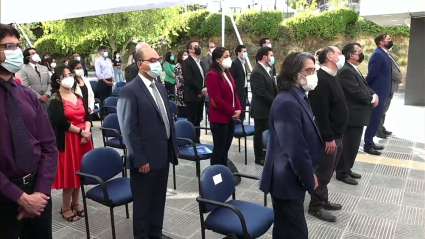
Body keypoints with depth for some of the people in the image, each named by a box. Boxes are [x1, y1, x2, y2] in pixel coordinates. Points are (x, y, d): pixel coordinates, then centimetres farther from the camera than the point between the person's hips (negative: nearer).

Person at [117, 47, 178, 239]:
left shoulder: (160, 87, 11)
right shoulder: (129, 91, -14)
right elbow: (129, 129, -16)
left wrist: (173, 148, 12)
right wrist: (140, 160, -16)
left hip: (163, 155, 7)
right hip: (145, 158, -7)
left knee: (159, 199, 20)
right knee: (143, 202, 11)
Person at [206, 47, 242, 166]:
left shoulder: (227, 73, 14)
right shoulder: (212, 75, -14)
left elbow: (234, 93, 16)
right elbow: (216, 99, -20)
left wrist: (238, 109, 0)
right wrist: (232, 111, -13)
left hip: (230, 117, 8)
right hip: (219, 118, -8)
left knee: (225, 149, 15)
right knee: (219, 149, 1)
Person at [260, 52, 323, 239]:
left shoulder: (298, 97, 7)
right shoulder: (287, 103, -26)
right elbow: (295, 149, -26)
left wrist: (309, 174, 15)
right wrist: (310, 179, -12)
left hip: (294, 178, 9)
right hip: (287, 180, -9)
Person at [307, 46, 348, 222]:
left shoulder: (331, 77, 13)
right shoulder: (321, 79, -21)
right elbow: (320, 112, -25)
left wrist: (337, 135, 19)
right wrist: (328, 138, -23)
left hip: (335, 135, 10)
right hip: (327, 137, -10)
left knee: (328, 172, 18)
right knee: (323, 172, 1)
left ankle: (323, 200, 32)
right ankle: (316, 205, 15)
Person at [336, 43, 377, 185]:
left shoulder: (354, 70, 15)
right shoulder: (345, 71, -19)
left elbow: (364, 86, 18)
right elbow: (356, 92, -24)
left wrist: (374, 95, -1)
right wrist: (371, 99, -9)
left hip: (358, 114, 10)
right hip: (352, 115, -10)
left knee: (353, 145, 17)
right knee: (348, 145, -1)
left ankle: (347, 169, 29)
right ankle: (342, 173, 11)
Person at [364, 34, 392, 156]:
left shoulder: (384, 54, 13)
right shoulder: (378, 54, -17)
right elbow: (371, 74, -20)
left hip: (381, 92, 10)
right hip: (377, 93, -10)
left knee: (376, 119, 15)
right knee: (374, 119, -3)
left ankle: (370, 142, 25)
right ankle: (368, 145, 6)